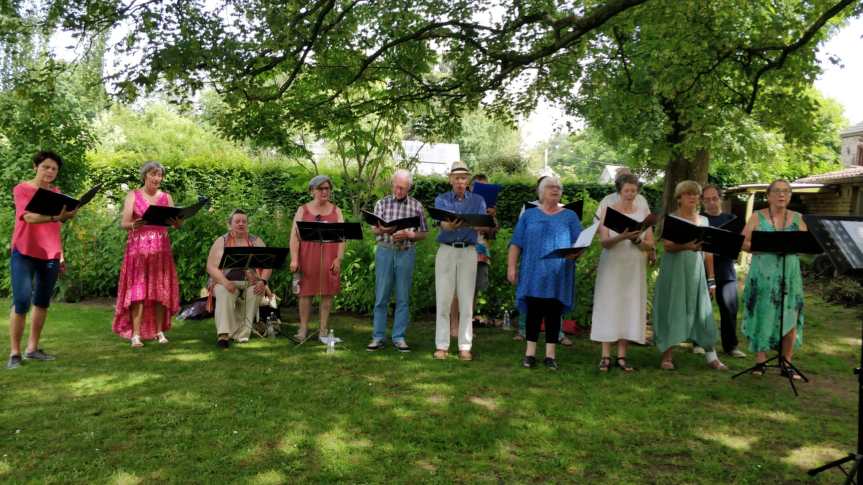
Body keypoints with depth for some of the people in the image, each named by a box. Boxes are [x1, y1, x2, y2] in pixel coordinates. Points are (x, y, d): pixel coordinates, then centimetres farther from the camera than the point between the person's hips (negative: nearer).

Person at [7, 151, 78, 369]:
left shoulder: (56, 193, 13)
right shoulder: (21, 189, -3)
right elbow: (29, 217, -21)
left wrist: (60, 253, 14)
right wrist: (55, 217, -39)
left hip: (50, 255, 5)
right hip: (24, 253, -5)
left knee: (42, 302, 7)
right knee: (21, 302, -10)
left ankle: (33, 348, 15)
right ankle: (14, 353, -2)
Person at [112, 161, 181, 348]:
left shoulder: (166, 197, 10)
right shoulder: (133, 195, 5)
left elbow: (177, 224, 0)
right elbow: (124, 223, -6)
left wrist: (176, 220, -24)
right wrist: (134, 225, -29)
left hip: (161, 249, 2)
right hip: (138, 248, -2)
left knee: (160, 291, 2)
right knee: (137, 291, -7)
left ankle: (159, 331, 9)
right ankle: (136, 334, -8)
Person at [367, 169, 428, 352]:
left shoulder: (416, 206, 5)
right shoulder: (382, 203, 7)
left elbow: (423, 234, 5)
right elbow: (374, 229, 2)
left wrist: (408, 234, -14)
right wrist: (383, 230, -21)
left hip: (406, 253, 0)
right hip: (385, 251, 0)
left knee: (403, 298, 4)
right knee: (381, 296, 1)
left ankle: (399, 338, 11)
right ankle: (378, 338, 7)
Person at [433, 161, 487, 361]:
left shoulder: (478, 200, 7)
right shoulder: (441, 200, 6)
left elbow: (482, 225, -9)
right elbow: (443, 224, -13)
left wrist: (477, 225, -34)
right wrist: (451, 225, -37)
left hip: (468, 252, 0)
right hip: (446, 251, 0)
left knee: (466, 301, 0)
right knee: (443, 300, -1)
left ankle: (465, 346, 6)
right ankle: (442, 346, 5)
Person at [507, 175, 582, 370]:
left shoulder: (570, 217, 12)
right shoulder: (529, 215, 12)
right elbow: (516, 244, 7)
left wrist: (575, 253, -16)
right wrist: (511, 267, -3)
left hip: (558, 275, 0)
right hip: (533, 274, 0)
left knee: (554, 314, 2)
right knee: (533, 312, 0)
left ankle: (550, 355, 8)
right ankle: (530, 353, 7)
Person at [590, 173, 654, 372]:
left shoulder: (644, 212, 7)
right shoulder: (608, 211, 1)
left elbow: (650, 245, 3)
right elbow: (604, 242, -9)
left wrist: (636, 239, -17)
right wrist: (621, 237, -27)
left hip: (635, 269, 2)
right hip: (612, 267, -2)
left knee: (629, 308, 1)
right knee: (609, 307, -3)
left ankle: (622, 355, 7)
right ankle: (606, 355, 1)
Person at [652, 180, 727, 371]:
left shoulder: (703, 220, 13)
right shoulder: (670, 219, -1)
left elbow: (708, 251, 15)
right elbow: (667, 246, -13)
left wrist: (711, 279, 11)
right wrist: (686, 246, -33)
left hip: (696, 272, 4)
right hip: (675, 271, -4)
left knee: (702, 311, 3)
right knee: (672, 311, -2)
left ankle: (711, 357, 9)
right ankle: (667, 356, 6)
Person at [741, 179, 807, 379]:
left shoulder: (797, 218, 11)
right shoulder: (757, 217, 4)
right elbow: (743, 243, 0)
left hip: (789, 274, 2)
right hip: (762, 274, -2)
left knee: (790, 318, -1)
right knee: (761, 316, -1)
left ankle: (787, 363, 9)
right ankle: (760, 361, 10)